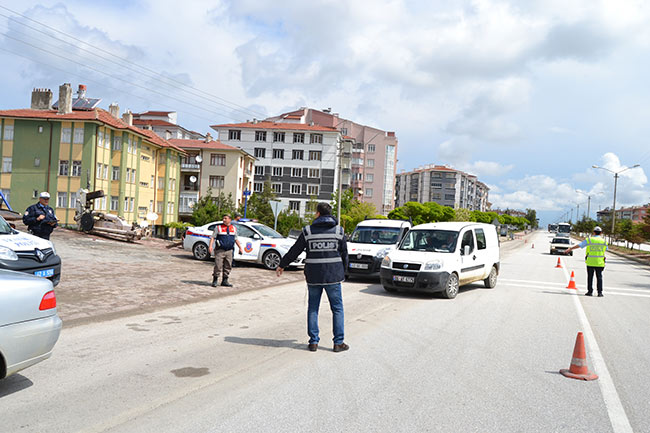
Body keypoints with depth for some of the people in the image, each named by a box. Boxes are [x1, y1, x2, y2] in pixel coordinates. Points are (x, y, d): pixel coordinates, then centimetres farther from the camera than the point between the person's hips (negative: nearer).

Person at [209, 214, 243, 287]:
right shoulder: (218, 227, 3)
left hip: (229, 251, 3)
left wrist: (240, 248, 16)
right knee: (218, 266, -8)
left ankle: (224, 281, 14)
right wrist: (210, 246, -16)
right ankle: (215, 280, 2)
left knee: (228, 266, 4)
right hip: (220, 250, -3)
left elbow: (236, 239, 21)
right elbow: (212, 237, -2)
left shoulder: (234, 228, 12)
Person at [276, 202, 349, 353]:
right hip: (333, 276, 0)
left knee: (313, 308, 12)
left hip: (313, 276, 0)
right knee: (337, 308, 9)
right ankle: (338, 343, 8)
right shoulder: (339, 231, 0)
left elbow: (294, 251, 3)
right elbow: (344, 254, 5)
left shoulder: (308, 231, -2)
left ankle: (313, 342, 12)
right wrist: (343, 272, 19)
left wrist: (282, 265, 16)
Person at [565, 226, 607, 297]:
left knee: (590, 277, 7)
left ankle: (590, 291, 8)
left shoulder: (589, 240, -3)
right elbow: (606, 249, 18)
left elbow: (578, 245, -1)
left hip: (590, 262, -1)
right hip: (599, 263, 1)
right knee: (599, 277, 6)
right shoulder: (604, 241, 3)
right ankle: (600, 292, 3)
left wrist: (570, 249, 8)